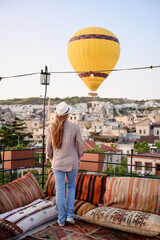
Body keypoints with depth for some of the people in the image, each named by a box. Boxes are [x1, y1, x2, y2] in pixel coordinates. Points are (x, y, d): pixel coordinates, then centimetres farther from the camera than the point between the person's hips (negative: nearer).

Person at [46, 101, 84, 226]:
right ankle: (70, 215, 16)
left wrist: (52, 160, 17)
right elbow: (80, 145, -7)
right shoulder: (75, 127, -12)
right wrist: (79, 158, 11)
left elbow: (49, 148, 0)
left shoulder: (52, 128, -6)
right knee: (71, 187, 21)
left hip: (57, 163, 1)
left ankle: (61, 219, 17)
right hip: (72, 162, -1)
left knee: (60, 190, 11)